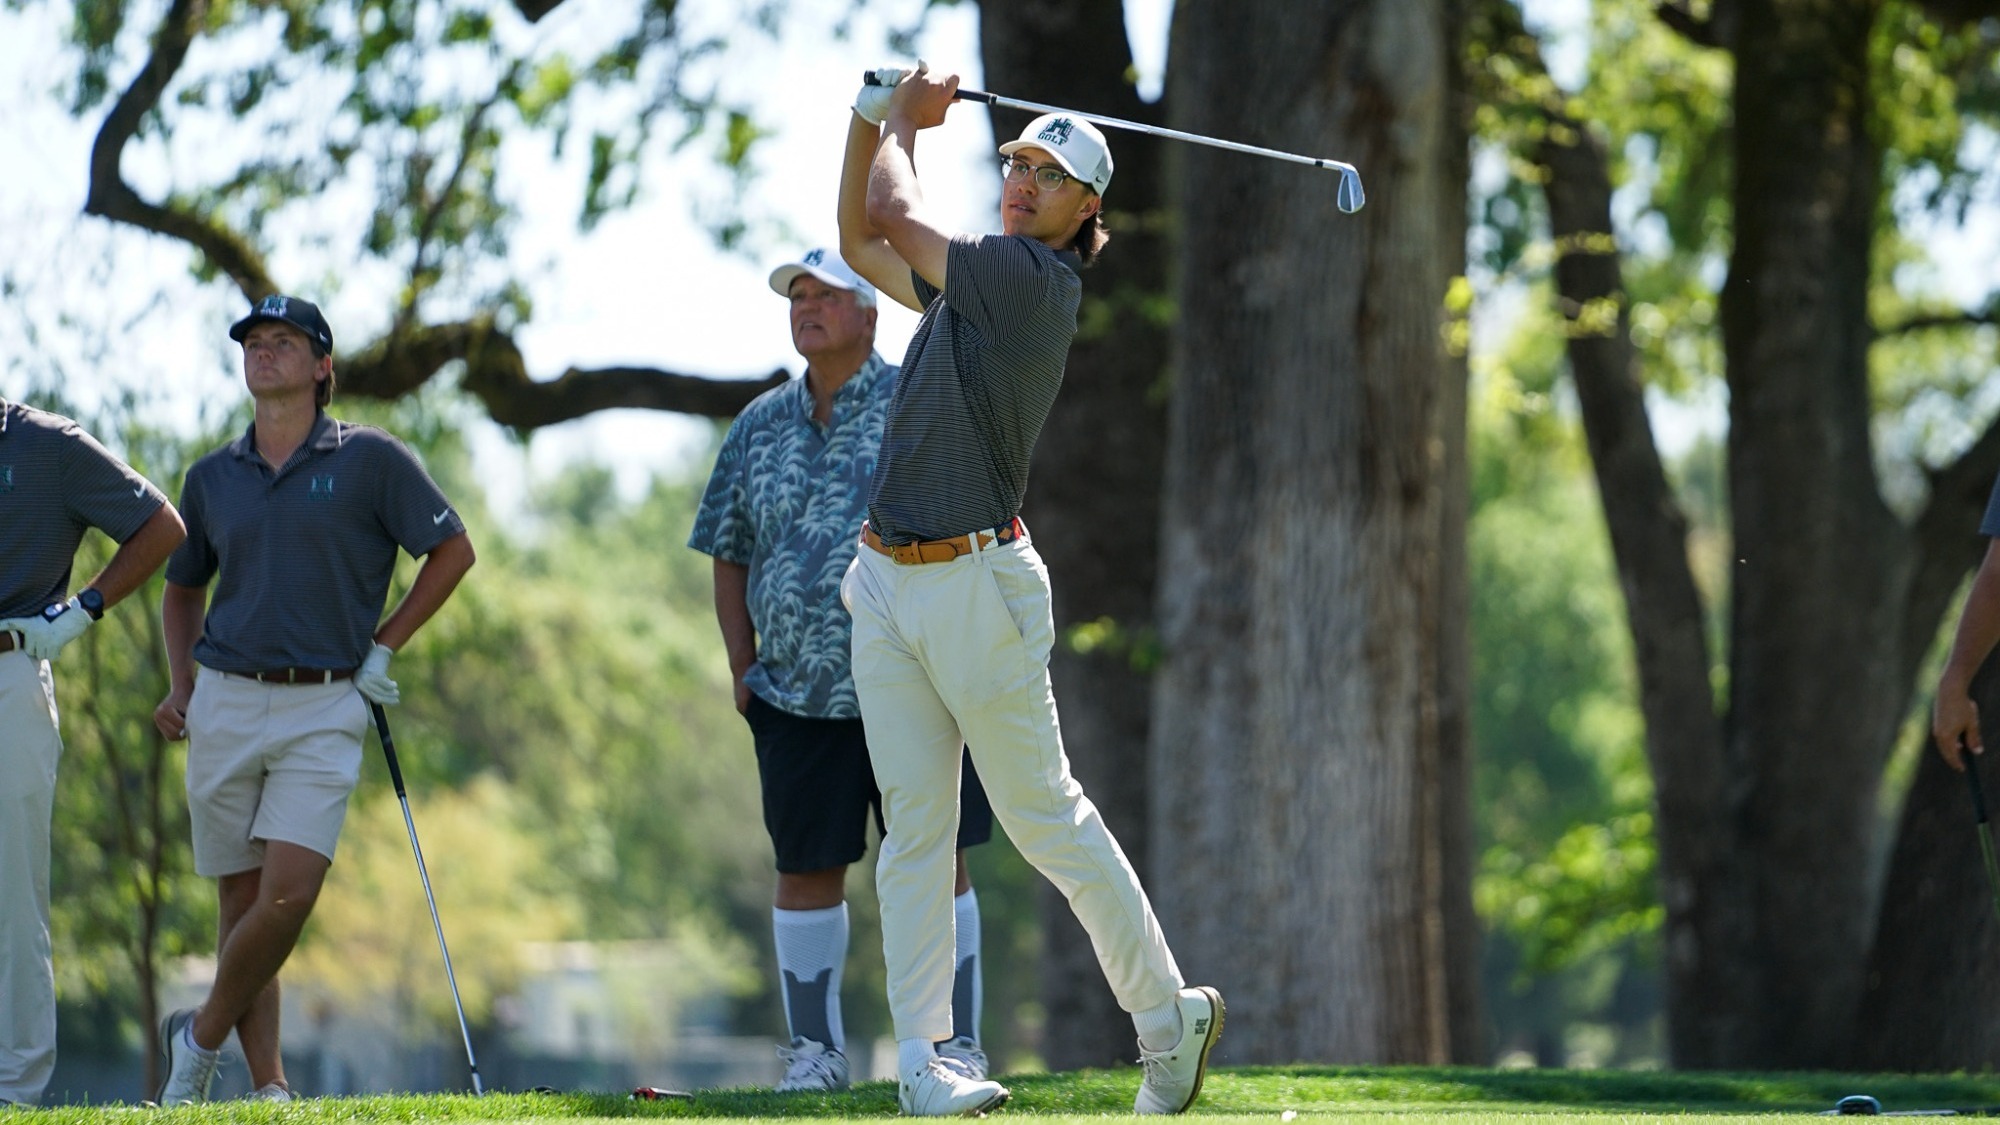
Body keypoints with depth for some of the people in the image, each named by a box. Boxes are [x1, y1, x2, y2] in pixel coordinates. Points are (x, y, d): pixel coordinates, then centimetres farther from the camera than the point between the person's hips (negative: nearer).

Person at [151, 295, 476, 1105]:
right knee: (243, 900, 2)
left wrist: (384, 648, 1)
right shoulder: (212, 477, 10)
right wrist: (180, 685, 10)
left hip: (323, 710, -3)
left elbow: (452, 550, 5)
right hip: (226, 704, 3)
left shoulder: (370, 459, -1)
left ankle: (202, 1038, 5)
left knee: (289, 894, -15)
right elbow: (183, 585, 24)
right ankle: (266, 1085, 8)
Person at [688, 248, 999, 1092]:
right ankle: (814, 1047, 14)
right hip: (797, 693, 3)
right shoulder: (760, 427, 12)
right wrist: (742, 666, 9)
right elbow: (728, 555, 18)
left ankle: (957, 1043, 5)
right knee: (805, 866, 5)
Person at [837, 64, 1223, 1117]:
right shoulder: (968, 281, 14)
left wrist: (904, 124, 7)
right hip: (887, 585, 8)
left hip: (977, 584, -8)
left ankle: (1167, 1009, 13)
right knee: (915, 824, 3)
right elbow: (860, 240, 26)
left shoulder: (1032, 278, -11)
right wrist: (876, 114, 15)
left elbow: (891, 213, -11)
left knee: (1043, 813, 0)